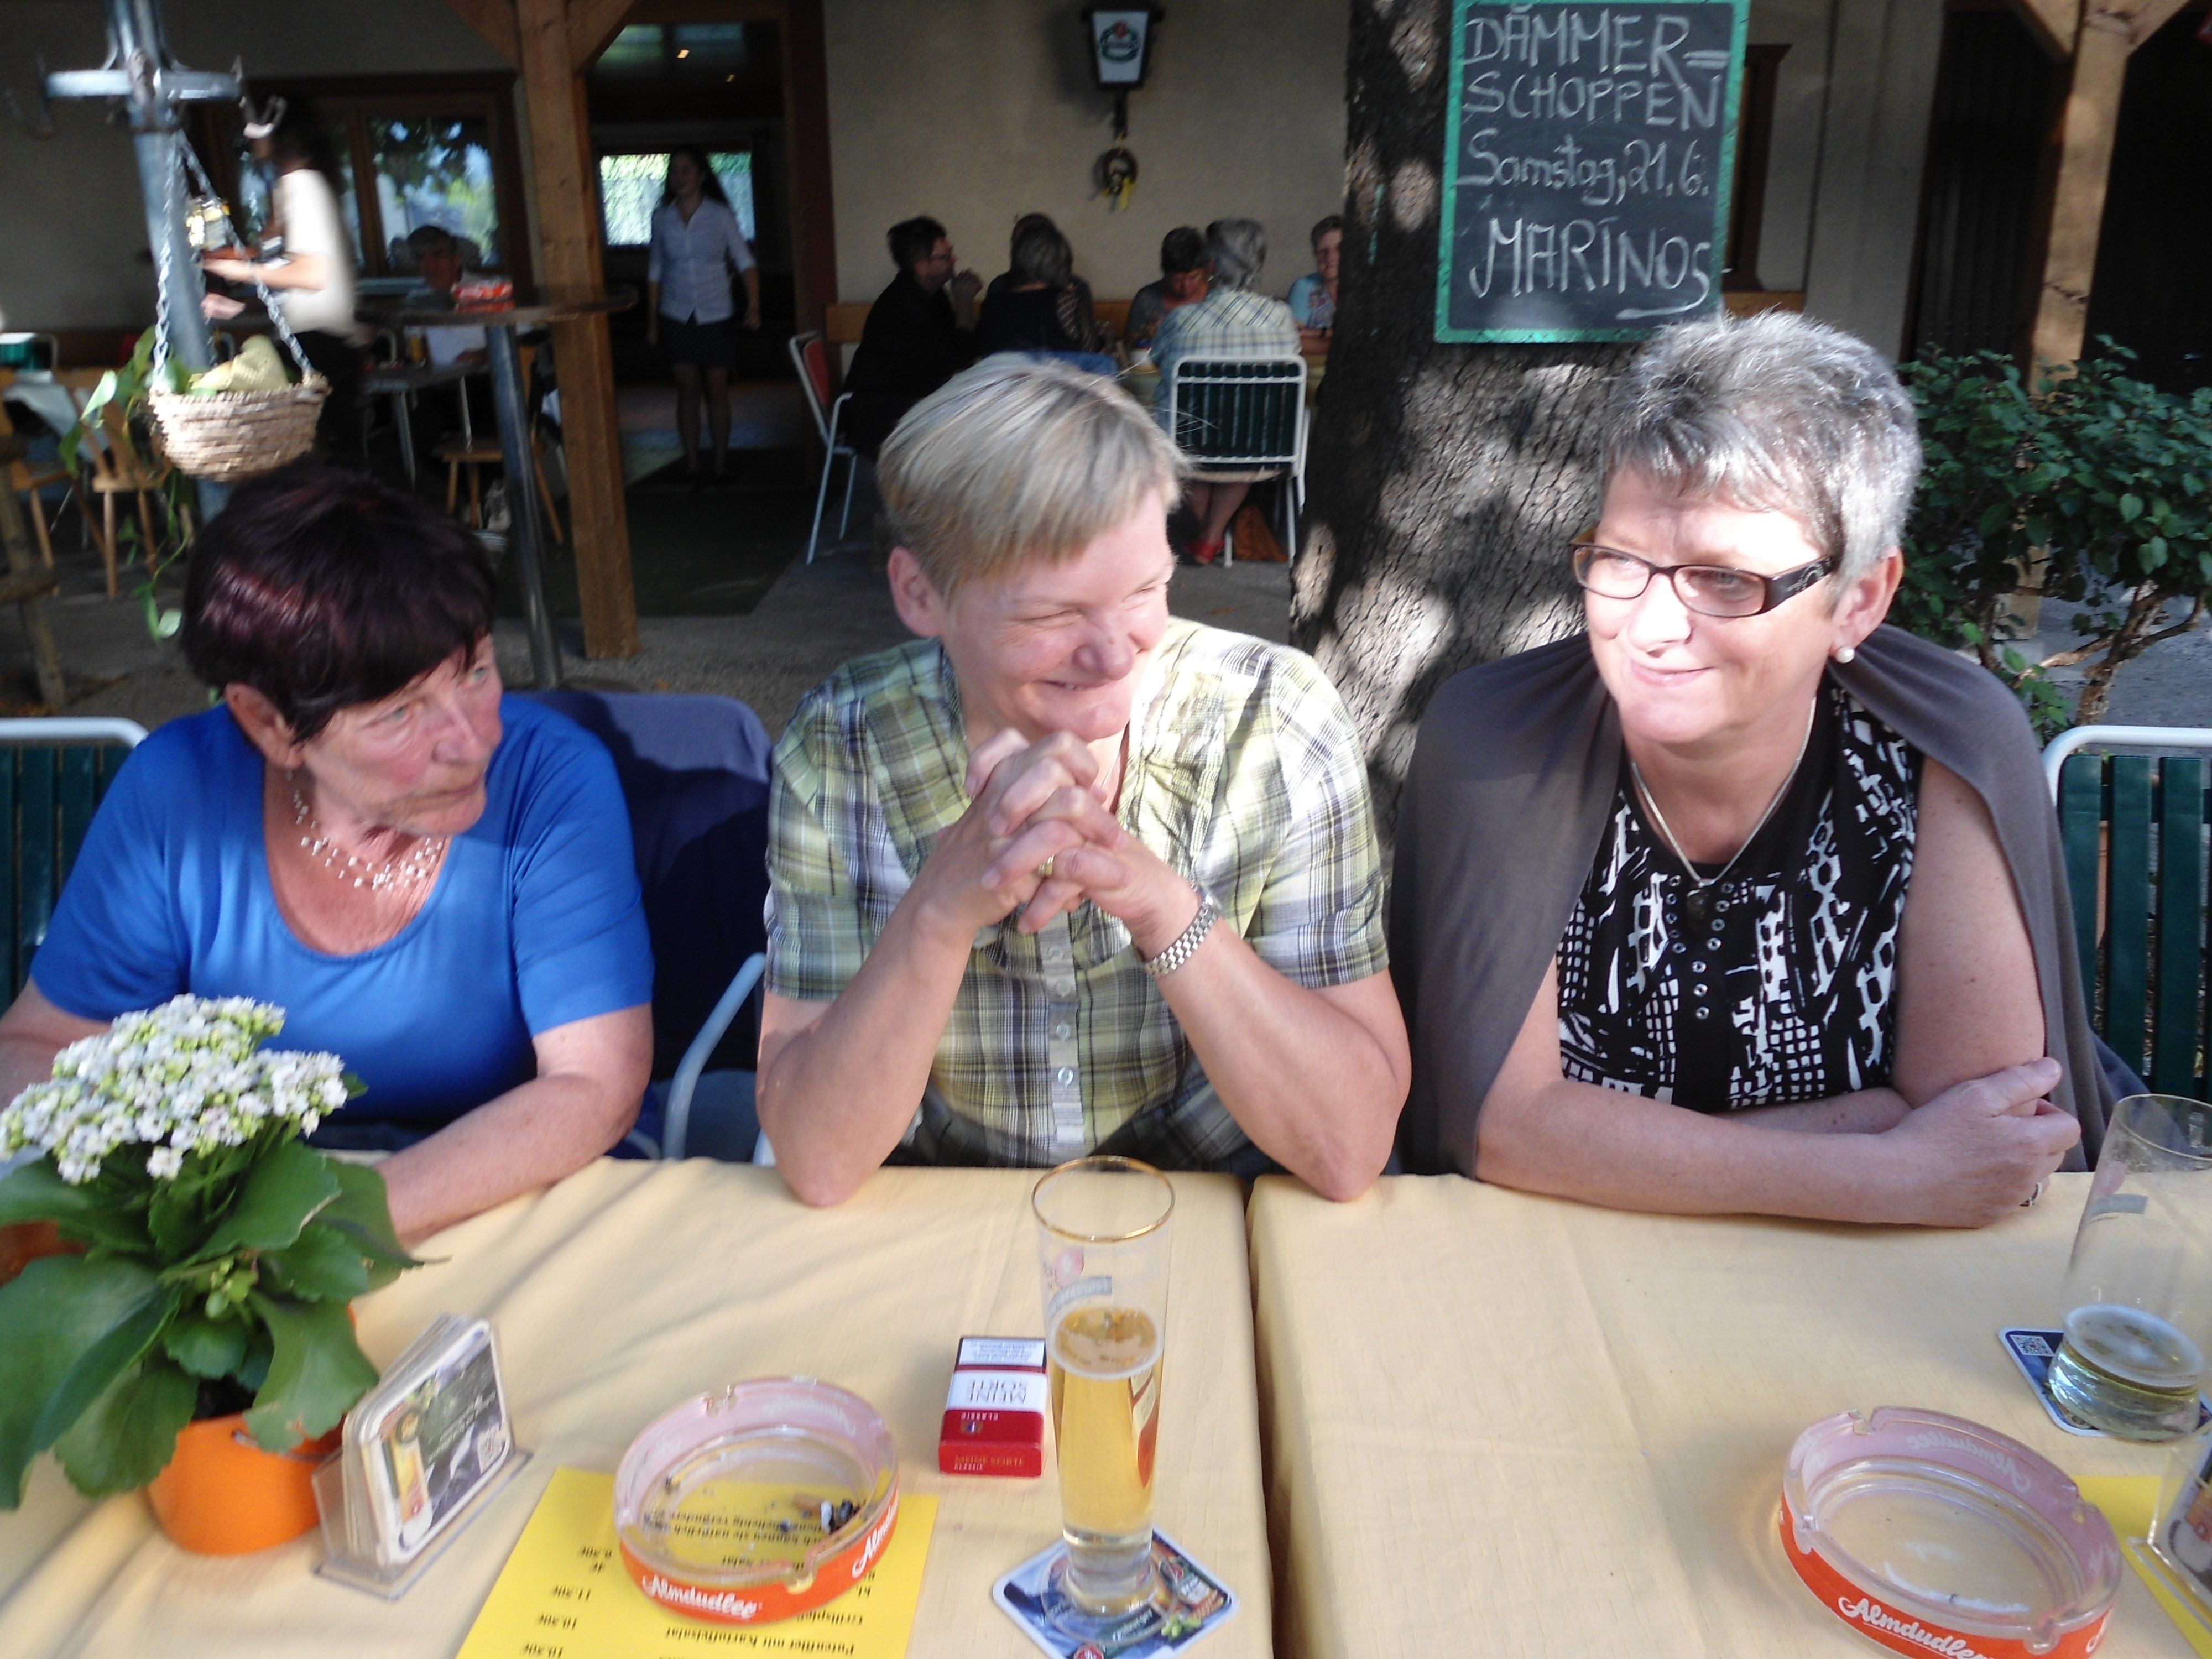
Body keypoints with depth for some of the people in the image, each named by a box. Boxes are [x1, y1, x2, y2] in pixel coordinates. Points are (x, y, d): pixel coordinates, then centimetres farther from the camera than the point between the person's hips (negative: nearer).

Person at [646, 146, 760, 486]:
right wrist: (652, 321, 8)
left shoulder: (720, 215, -3)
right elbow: (655, 272, 10)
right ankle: (692, 465, 9)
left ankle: (719, 464, 13)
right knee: (687, 390, 3)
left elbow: (745, 263, -6)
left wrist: (754, 306, -20)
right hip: (677, 315, 2)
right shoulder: (662, 218, 4)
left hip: (715, 315, -2)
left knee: (717, 390, 3)